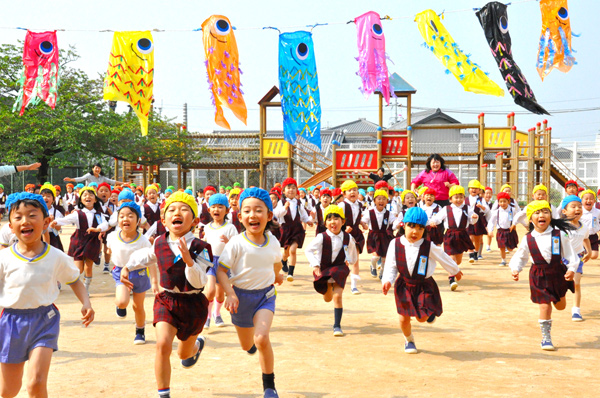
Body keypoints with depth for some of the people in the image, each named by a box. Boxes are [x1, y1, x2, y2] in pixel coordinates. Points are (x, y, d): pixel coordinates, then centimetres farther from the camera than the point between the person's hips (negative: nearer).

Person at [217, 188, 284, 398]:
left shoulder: (273, 242, -8)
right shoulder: (236, 243, -18)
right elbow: (221, 270, -16)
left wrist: (277, 275, 35)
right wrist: (230, 294, -29)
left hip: (265, 295, 0)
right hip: (242, 295, 0)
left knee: (261, 338, -24)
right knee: (247, 346, 17)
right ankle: (252, 341, 57)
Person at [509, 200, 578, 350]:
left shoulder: (559, 235, -7)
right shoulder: (528, 239, -6)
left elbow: (570, 253, -4)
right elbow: (520, 257, 3)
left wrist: (572, 269, -16)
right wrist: (515, 270, -13)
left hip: (558, 273, 2)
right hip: (539, 276, -2)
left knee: (561, 305, 18)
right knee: (545, 306, -7)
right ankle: (546, 338, 6)